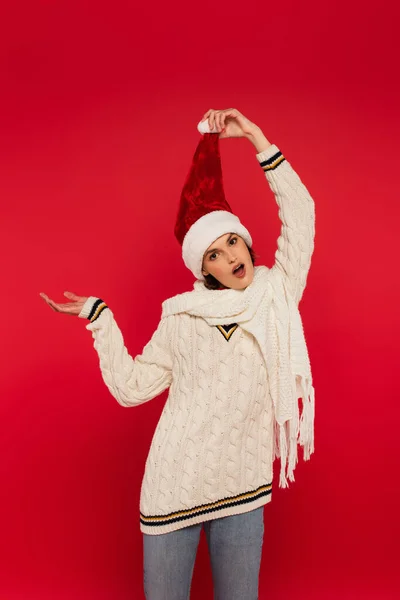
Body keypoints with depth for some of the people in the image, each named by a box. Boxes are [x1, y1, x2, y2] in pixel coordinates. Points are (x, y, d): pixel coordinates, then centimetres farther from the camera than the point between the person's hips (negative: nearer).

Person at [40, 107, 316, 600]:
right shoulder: (182, 318, 1)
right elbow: (130, 387, 2)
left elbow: (299, 212, -3)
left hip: (242, 489, 0)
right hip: (172, 488, 0)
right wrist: (99, 319, -1)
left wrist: (256, 136, -4)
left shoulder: (277, 298, 2)